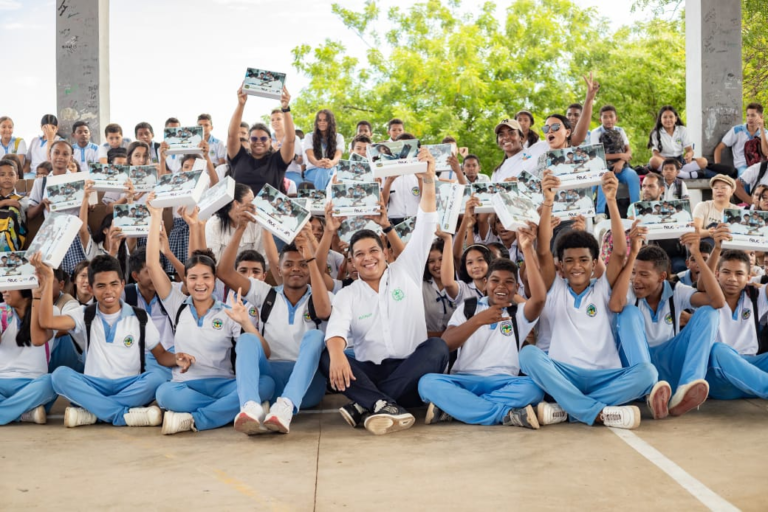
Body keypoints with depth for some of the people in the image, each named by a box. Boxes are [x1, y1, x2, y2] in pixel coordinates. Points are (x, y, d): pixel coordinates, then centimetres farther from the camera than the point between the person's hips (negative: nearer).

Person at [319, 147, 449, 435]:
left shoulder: (406, 271, 9)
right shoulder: (347, 295, 8)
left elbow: (425, 227, 0)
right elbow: (336, 329, -13)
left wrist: (428, 181, -14)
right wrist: (337, 354, -37)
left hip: (410, 373, 0)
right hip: (369, 373, 0)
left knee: (437, 347, -30)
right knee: (327, 358, -25)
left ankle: (365, 407, -38)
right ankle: (387, 407, -46)